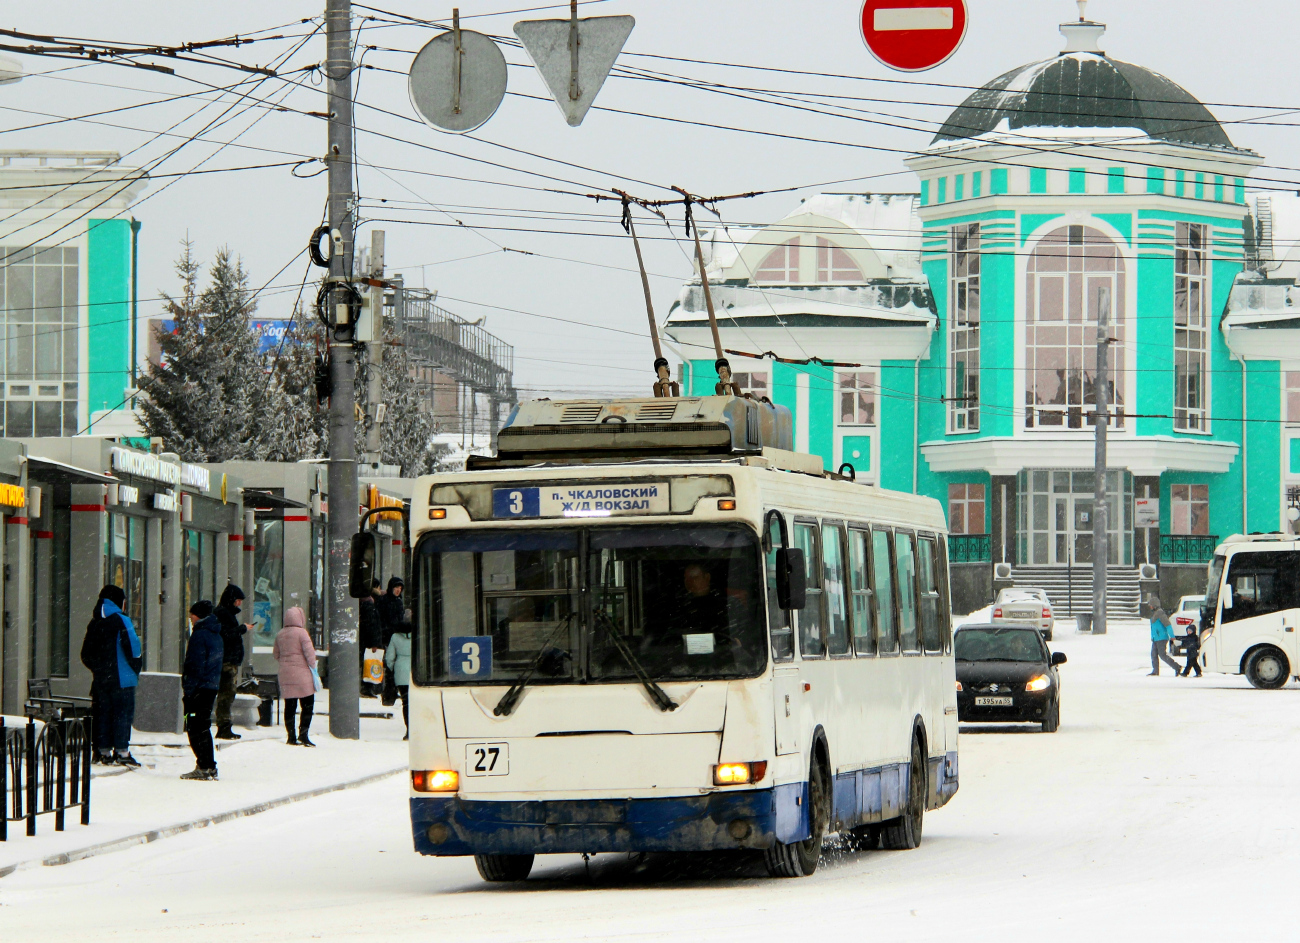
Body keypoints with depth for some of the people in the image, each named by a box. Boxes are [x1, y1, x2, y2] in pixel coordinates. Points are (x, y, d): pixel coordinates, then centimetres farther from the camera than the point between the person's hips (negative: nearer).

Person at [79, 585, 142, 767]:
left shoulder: (94, 623, 12)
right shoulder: (120, 620, -8)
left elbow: (86, 654, 14)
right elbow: (132, 647, -12)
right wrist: (136, 669, 0)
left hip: (100, 677, 6)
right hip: (121, 677, -6)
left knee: (102, 713, 9)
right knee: (123, 713, -5)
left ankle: (103, 752, 6)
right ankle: (122, 752, -9)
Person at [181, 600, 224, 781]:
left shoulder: (200, 635, -13)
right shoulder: (216, 635, 15)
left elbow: (195, 665, -18)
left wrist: (188, 689, -16)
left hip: (200, 687, -9)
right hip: (213, 686, 9)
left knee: (195, 727, -6)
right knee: (203, 727, 15)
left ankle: (203, 767, -9)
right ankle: (210, 766, 17)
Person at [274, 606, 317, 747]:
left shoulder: (280, 635, 8)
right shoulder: (301, 633, -10)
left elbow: (276, 653, 15)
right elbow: (309, 651, -13)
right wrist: (313, 667, -4)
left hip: (285, 674, 6)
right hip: (302, 674, -6)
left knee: (289, 706, 8)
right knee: (308, 705, 0)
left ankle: (291, 737, 8)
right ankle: (303, 734, -9)